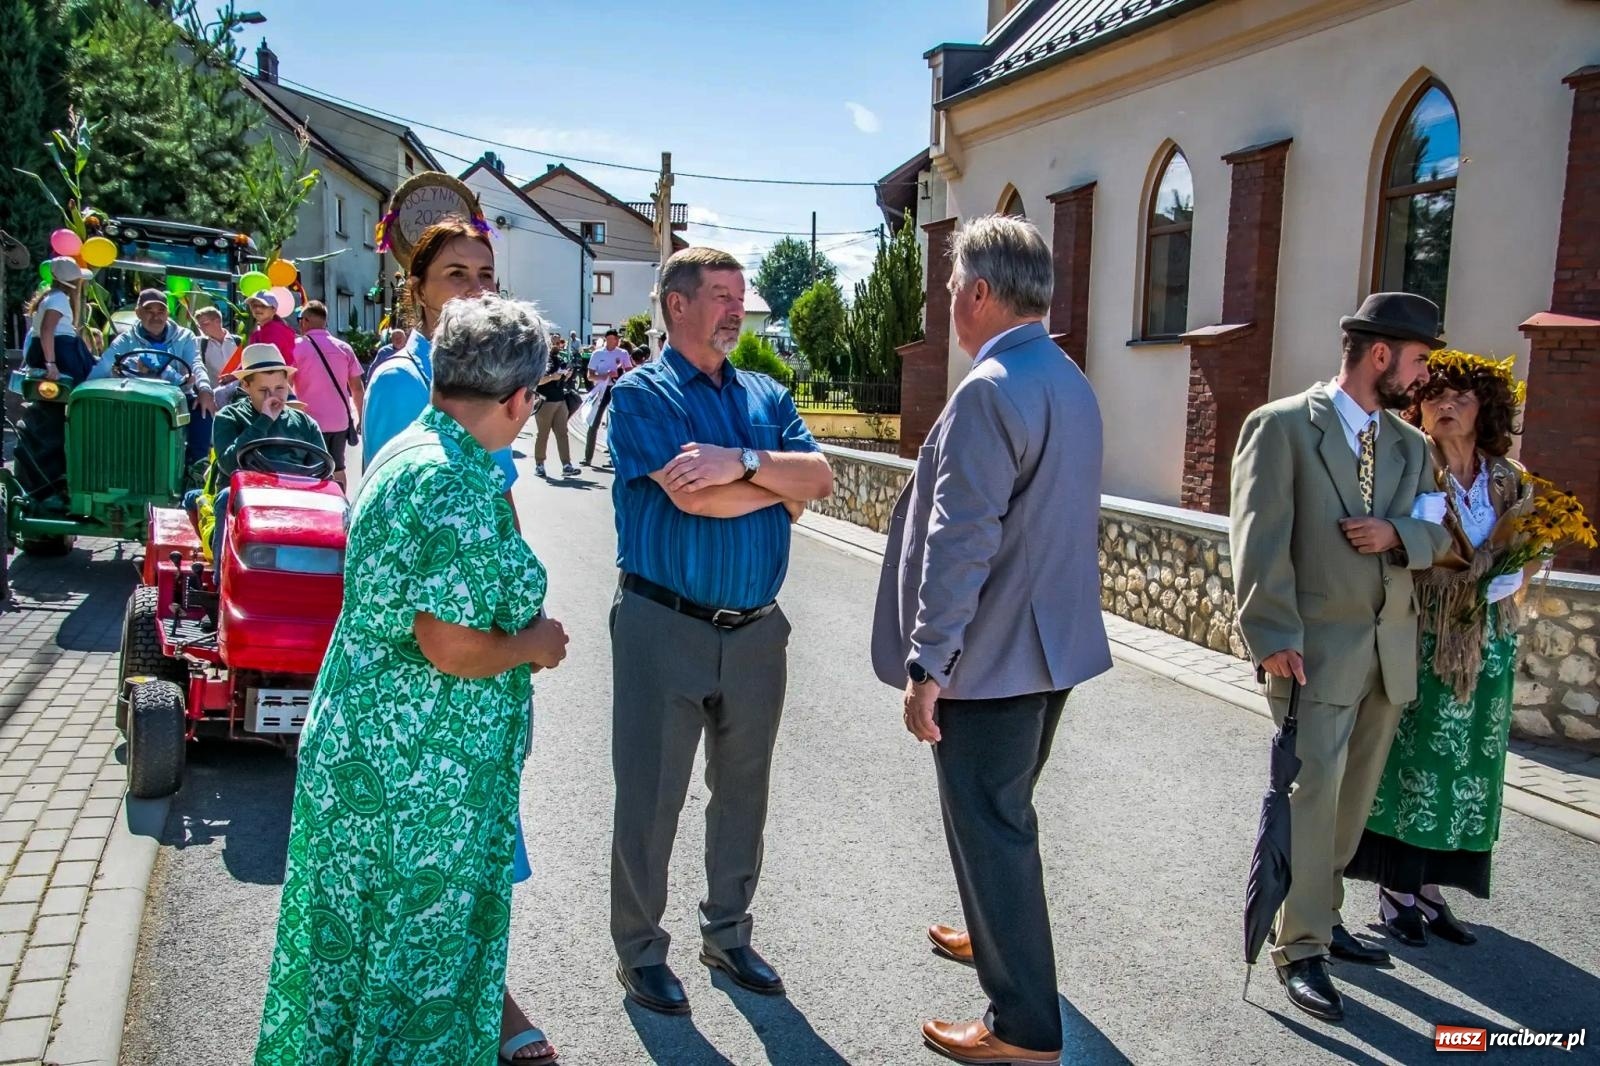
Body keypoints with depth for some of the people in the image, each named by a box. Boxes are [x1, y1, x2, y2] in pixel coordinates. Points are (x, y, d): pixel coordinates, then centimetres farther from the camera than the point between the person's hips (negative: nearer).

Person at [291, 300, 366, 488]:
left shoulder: (297, 347, -6)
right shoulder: (344, 348, 6)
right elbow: (357, 387, 7)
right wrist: (361, 417, 17)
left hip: (312, 422, -4)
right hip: (341, 421, 4)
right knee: (337, 469, 14)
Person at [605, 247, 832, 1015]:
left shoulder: (768, 396, 11)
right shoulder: (642, 395, -5)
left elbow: (820, 477, -4)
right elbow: (692, 496, -19)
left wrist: (743, 461, -19)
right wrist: (779, 483, -6)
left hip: (756, 629, 5)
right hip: (666, 628, -5)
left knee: (742, 791, 16)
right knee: (650, 797, 6)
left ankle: (727, 932, 35)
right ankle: (640, 949, 24)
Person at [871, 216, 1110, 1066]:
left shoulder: (988, 391, -20)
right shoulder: (1072, 382, 9)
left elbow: (961, 542, -25)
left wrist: (926, 663, -21)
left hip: (993, 653, -9)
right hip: (1056, 641, 10)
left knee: (990, 829, 2)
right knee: (1005, 815, 26)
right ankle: (998, 938, 46)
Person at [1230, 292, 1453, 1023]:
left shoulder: (1409, 444, 14)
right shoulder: (1282, 427, -7)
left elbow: (1437, 534, 16)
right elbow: (1260, 540, -12)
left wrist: (1398, 536, -8)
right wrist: (1275, 638, -19)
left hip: (1389, 650, 6)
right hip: (1316, 649, -6)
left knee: (1353, 798, 13)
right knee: (1313, 792, -5)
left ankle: (1321, 916, 29)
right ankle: (1300, 949, 5)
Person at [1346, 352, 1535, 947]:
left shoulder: (1510, 482, 7)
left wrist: (1512, 580, -2)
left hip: (1487, 645, 5)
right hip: (1420, 638, -5)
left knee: (1469, 764, 9)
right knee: (1411, 759, -1)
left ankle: (1430, 888, 21)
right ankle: (1396, 893, 12)